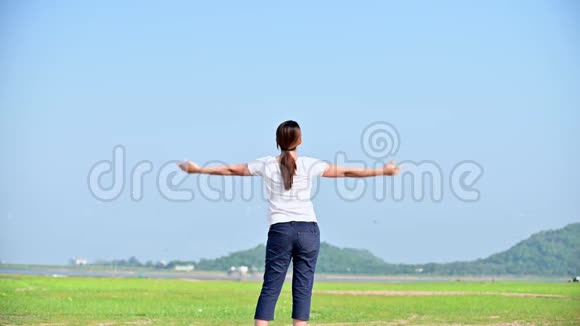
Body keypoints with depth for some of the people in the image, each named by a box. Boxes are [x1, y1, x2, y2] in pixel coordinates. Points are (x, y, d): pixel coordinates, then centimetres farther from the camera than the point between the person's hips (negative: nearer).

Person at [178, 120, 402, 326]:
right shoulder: (308, 165, 0)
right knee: (303, 288, 3)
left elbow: (230, 170, 13)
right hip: (308, 230, -1)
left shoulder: (266, 165, 3)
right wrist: (382, 171, 11)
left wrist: (198, 169, 26)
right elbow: (345, 172, 3)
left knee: (270, 288, 3)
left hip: (280, 231, 1)